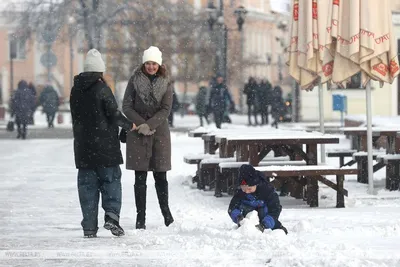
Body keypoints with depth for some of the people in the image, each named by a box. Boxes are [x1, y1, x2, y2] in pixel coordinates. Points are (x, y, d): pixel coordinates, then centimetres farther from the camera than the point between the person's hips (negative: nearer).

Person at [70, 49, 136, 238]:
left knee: (87, 185, 6)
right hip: (105, 145, -4)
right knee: (111, 180, 5)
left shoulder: (75, 90, 6)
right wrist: (129, 125, 5)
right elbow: (114, 115, -11)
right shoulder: (101, 88, -10)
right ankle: (112, 215, -13)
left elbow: (76, 117, 12)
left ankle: (89, 227, 4)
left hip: (83, 146, 4)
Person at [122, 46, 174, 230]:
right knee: (140, 178, -1)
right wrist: (141, 124, -12)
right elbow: (126, 106, 0)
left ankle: (166, 211, 21)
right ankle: (140, 217, 3)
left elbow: (166, 109, -4)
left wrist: (149, 125, -16)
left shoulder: (166, 83, 3)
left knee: (160, 176, 4)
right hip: (138, 133, -1)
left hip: (159, 132, 1)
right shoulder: (135, 80, 1)